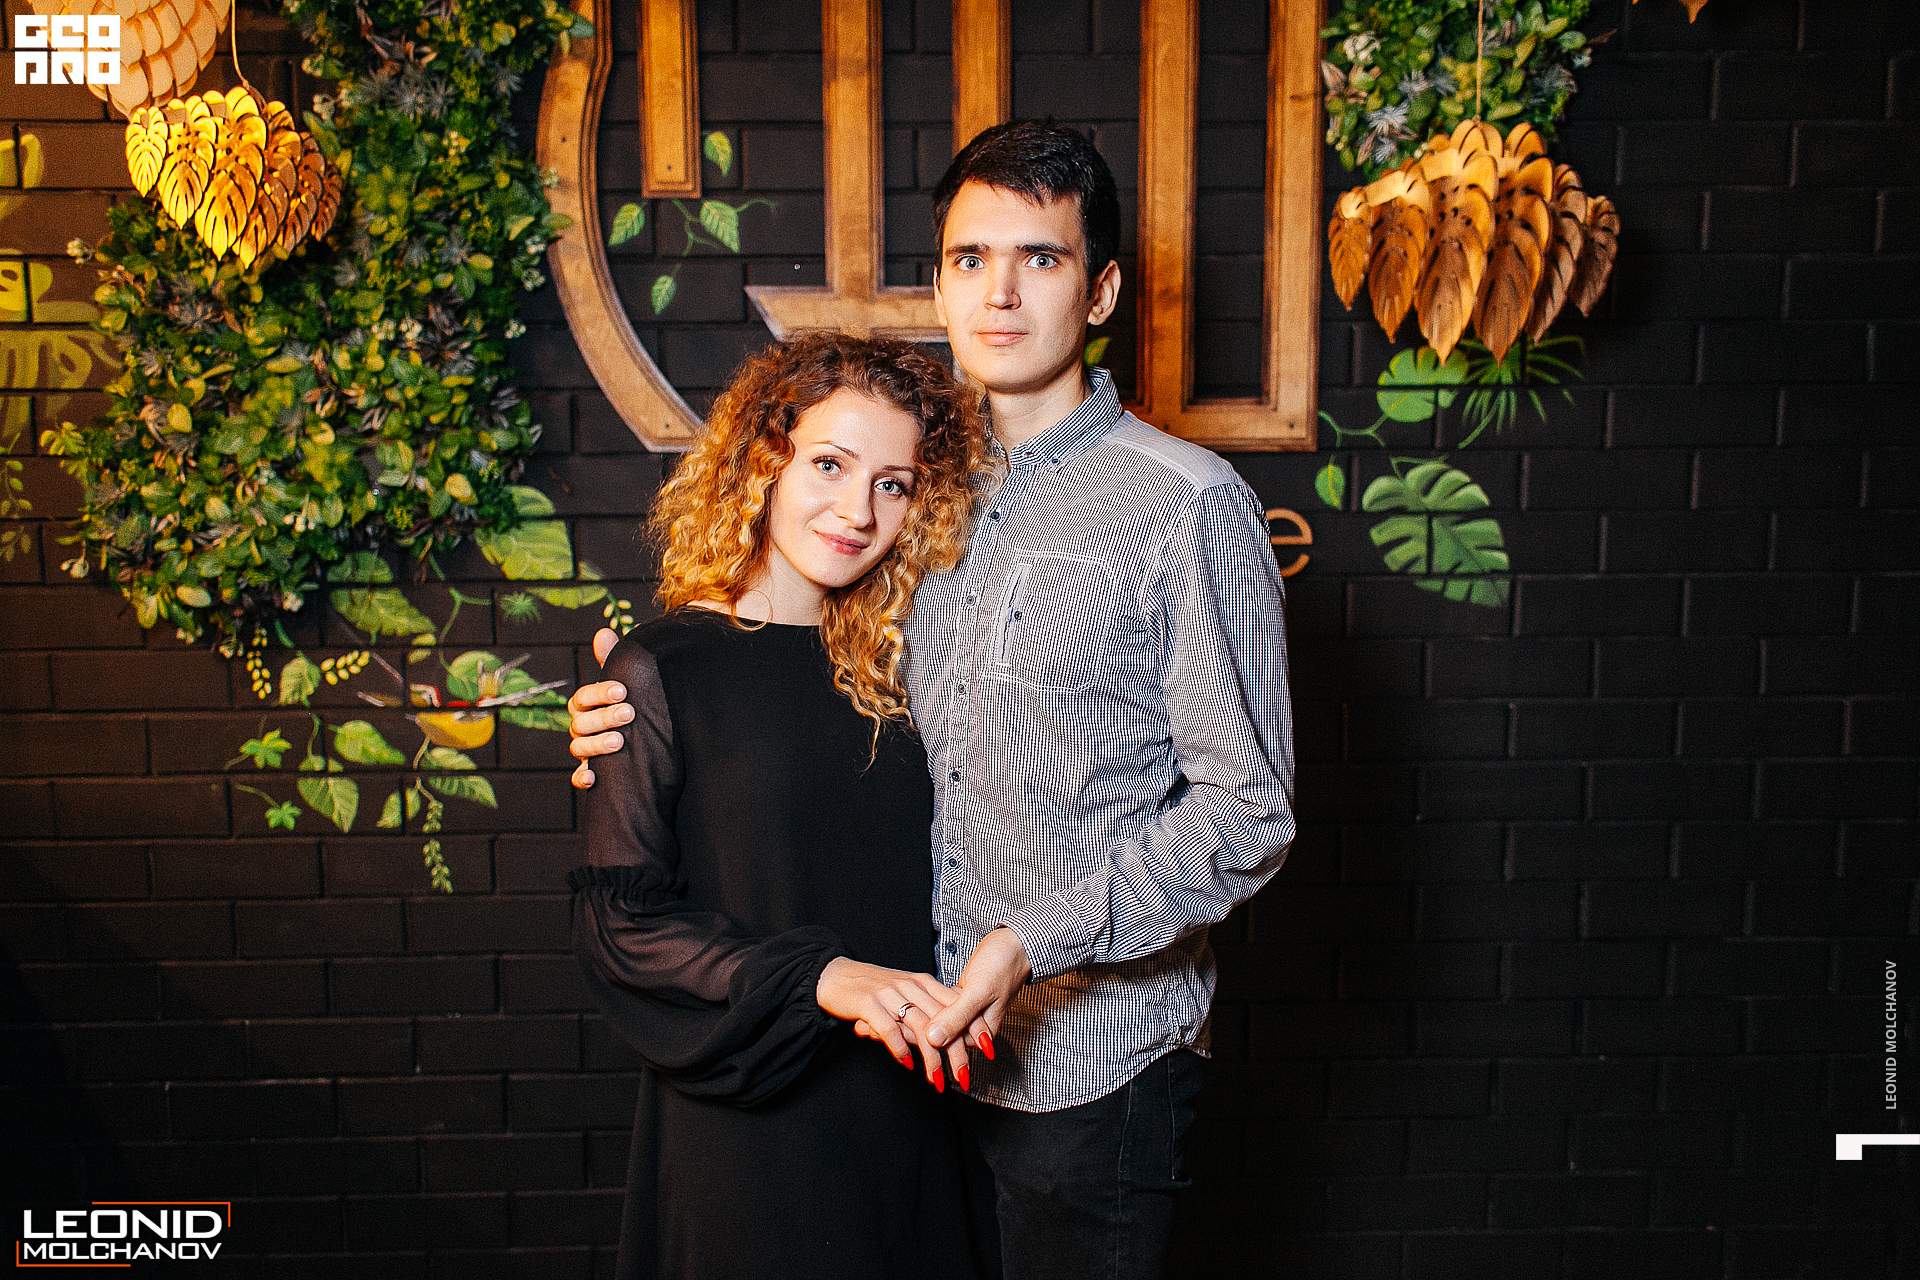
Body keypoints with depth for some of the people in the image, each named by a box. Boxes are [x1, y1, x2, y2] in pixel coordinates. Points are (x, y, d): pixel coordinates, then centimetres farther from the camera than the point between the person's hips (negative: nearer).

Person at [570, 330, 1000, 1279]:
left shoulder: (889, 661, 4)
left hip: (907, 1102, 5)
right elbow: (616, 919, -13)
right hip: (745, 1123, -4)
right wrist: (817, 977, -22)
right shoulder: (660, 672, -10)